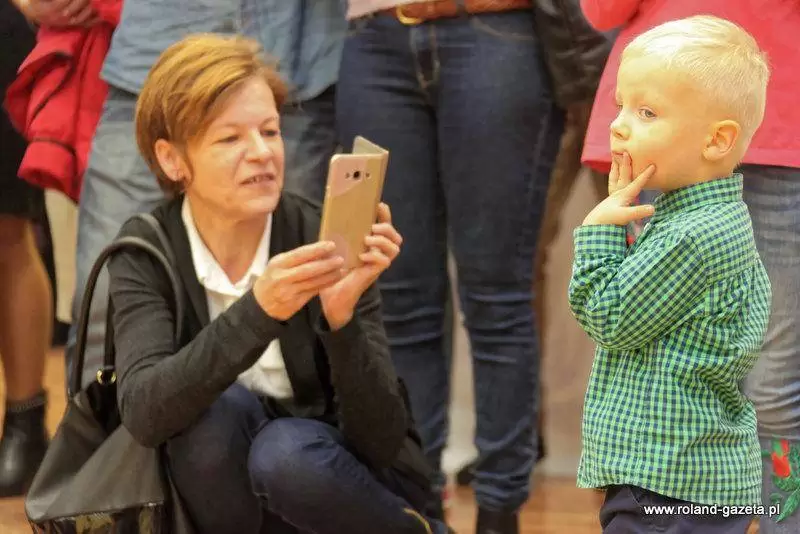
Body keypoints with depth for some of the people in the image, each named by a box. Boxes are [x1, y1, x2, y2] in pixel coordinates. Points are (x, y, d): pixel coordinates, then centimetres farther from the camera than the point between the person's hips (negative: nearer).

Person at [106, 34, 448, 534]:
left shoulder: (323, 242, -19)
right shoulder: (146, 254, -13)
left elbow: (381, 441, -23)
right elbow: (142, 411, -32)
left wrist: (341, 316, -40)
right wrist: (257, 310, -45)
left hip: (344, 484, -1)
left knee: (284, 452, -33)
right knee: (215, 407, -29)